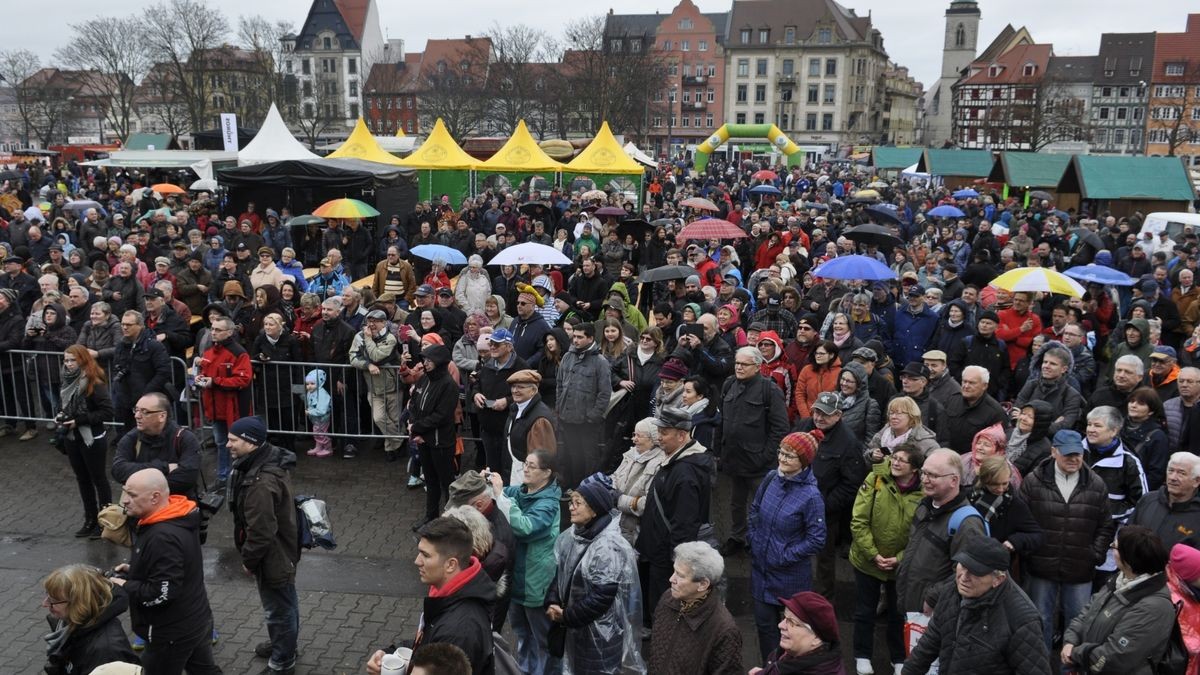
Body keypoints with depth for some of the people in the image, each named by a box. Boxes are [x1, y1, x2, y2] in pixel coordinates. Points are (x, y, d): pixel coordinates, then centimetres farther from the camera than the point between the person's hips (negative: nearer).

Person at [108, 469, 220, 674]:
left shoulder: (163, 537, -30)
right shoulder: (174, 518, 1)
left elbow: (162, 594, -29)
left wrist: (125, 587, -16)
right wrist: (134, 570, 5)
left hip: (174, 632, -9)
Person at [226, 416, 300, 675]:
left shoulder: (261, 483, -35)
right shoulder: (271, 461, -2)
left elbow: (260, 532, -31)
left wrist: (248, 559, -13)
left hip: (272, 557, -10)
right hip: (282, 550, 10)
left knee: (279, 609, 10)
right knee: (285, 604, 28)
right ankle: (283, 643, 48)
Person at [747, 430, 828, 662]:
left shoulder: (810, 496, -23)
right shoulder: (771, 479, -6)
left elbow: (816, 539, -18)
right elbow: (754, 509, 11)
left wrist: (786, 556, -16)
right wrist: (753, 538, 4)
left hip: (789, 574, -5)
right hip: (761, 566, 5)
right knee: (763, 622, 18)